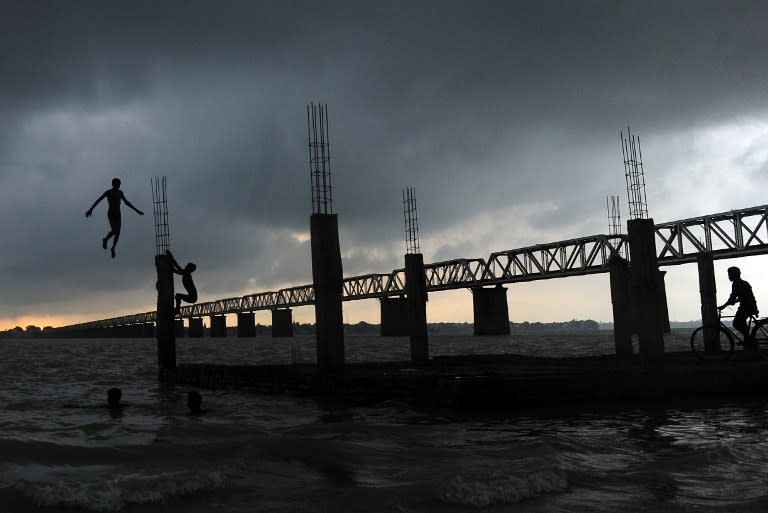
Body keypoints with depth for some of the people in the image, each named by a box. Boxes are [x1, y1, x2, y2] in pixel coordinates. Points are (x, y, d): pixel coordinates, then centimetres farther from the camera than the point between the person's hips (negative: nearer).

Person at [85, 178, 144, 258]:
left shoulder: (120, 192, 10)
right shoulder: (108, 192, -6)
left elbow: (127, 202, 20)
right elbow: (98, 200, -8)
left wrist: (136, 210, 18)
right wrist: (90, 209, -17)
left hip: (118, 215, 5)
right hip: (111, 214, -5)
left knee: (118, 233, 1)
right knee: (114, 230, -25)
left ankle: (113, 248, 27)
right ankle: (105, 239, 7)